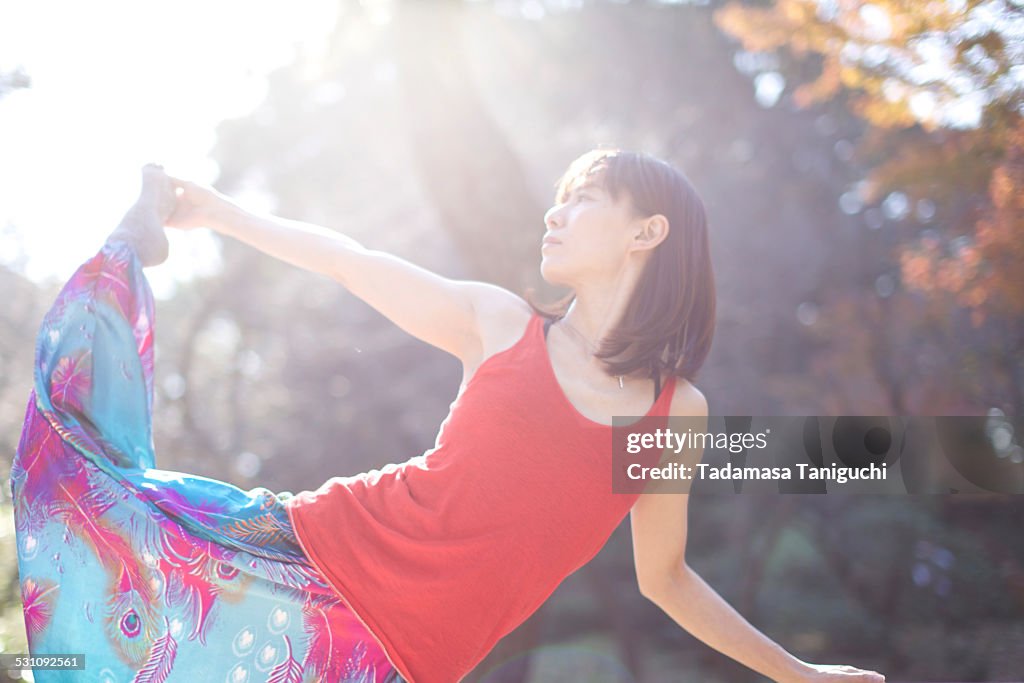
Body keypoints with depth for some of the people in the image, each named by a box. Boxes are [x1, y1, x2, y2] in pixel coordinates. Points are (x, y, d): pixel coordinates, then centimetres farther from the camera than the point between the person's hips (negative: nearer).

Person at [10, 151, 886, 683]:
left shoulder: (678, 413, 5)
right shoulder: (500, 323, 4)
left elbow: (664, 577, 15)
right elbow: (349, 260, 11)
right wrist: (219, 210, 14)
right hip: (325, 548, 0)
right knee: (107, 491, -3)